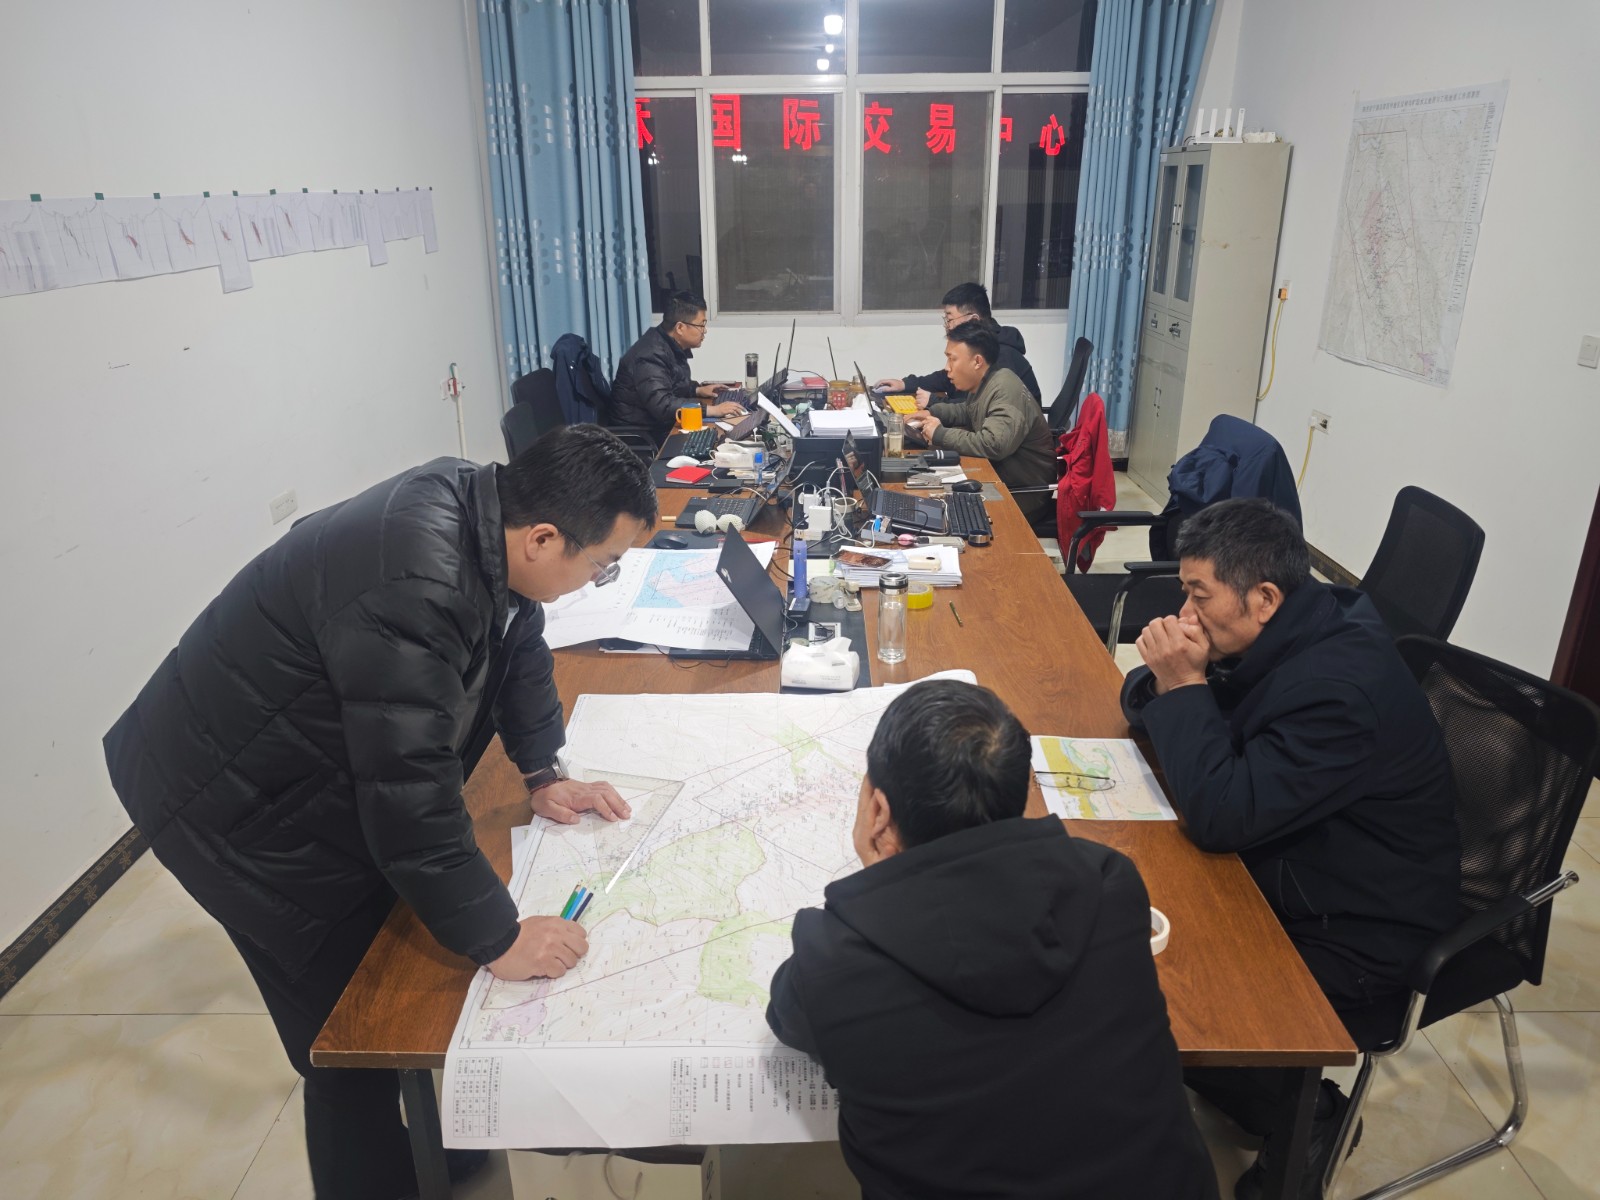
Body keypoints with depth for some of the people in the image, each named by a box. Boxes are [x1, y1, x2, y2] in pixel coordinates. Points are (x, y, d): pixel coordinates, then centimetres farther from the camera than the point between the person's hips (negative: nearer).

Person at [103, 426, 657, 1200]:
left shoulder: (487, 507, -10)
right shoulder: (412, 591, -37)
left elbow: (518, 637, 6)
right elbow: (411, 794, -34)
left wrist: (542, 775, 5)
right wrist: (497, 940, -24)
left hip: (324, 769, 8)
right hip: (235, 807, -8)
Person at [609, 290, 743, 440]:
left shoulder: (672, 346, 6)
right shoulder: (652, 355, -23)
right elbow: (662, 405, -35)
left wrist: (698, 390, 9)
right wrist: (712, 409, -34)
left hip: (661, 425, 9)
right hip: (640, 435, -9)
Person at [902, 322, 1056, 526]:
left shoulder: (1005, 392, -26)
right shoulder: (982, 384, 5)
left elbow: (993, 446, -40)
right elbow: (968, 411, 27)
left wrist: (940, 434, -25)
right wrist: (932, 413, 8)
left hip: (1025, 493, -9)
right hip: (1000, 475, 9)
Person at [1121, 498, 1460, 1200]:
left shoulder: (1341, 688, -31)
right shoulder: (1278, 640, -2)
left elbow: (1221, 818, -32)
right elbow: (1141, 709, 7)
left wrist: (1185, 686, -24)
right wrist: (1166, 680, -17)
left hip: (1360, 952, -9)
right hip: (1287, 884, 9)